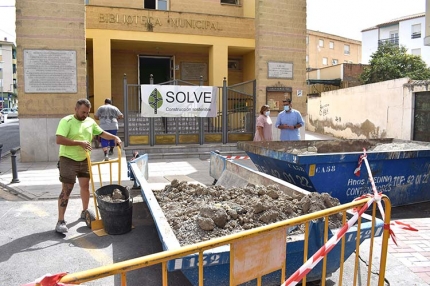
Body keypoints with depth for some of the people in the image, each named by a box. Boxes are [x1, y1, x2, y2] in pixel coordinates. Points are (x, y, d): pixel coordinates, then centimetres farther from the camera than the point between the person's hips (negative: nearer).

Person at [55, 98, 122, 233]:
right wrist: (80, 143, -27)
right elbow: (59, 140, -23)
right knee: (66, 190, -5)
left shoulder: (90, 121, 6)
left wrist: (115, 137, -2)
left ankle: (85, 212, 34)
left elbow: (102, 133, 15)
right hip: (68, 159, -6)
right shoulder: (66, 121, -14)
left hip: (84, 160, 7)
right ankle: (60, 221, 1)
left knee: (85, 186, 15)